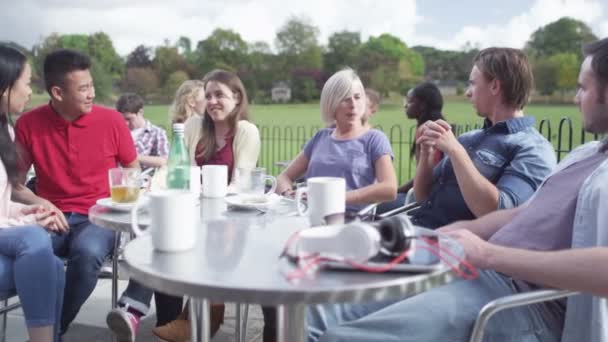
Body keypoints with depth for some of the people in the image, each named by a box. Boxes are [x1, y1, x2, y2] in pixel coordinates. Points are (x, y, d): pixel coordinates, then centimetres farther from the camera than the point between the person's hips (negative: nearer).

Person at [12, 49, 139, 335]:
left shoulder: (111, 120, -2)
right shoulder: (28, 124, 0)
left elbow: (133, 169, 13)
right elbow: (13, 184, 6)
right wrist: (39, 203, -14)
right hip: (52, 218, 1)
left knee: (87, 252, -35)